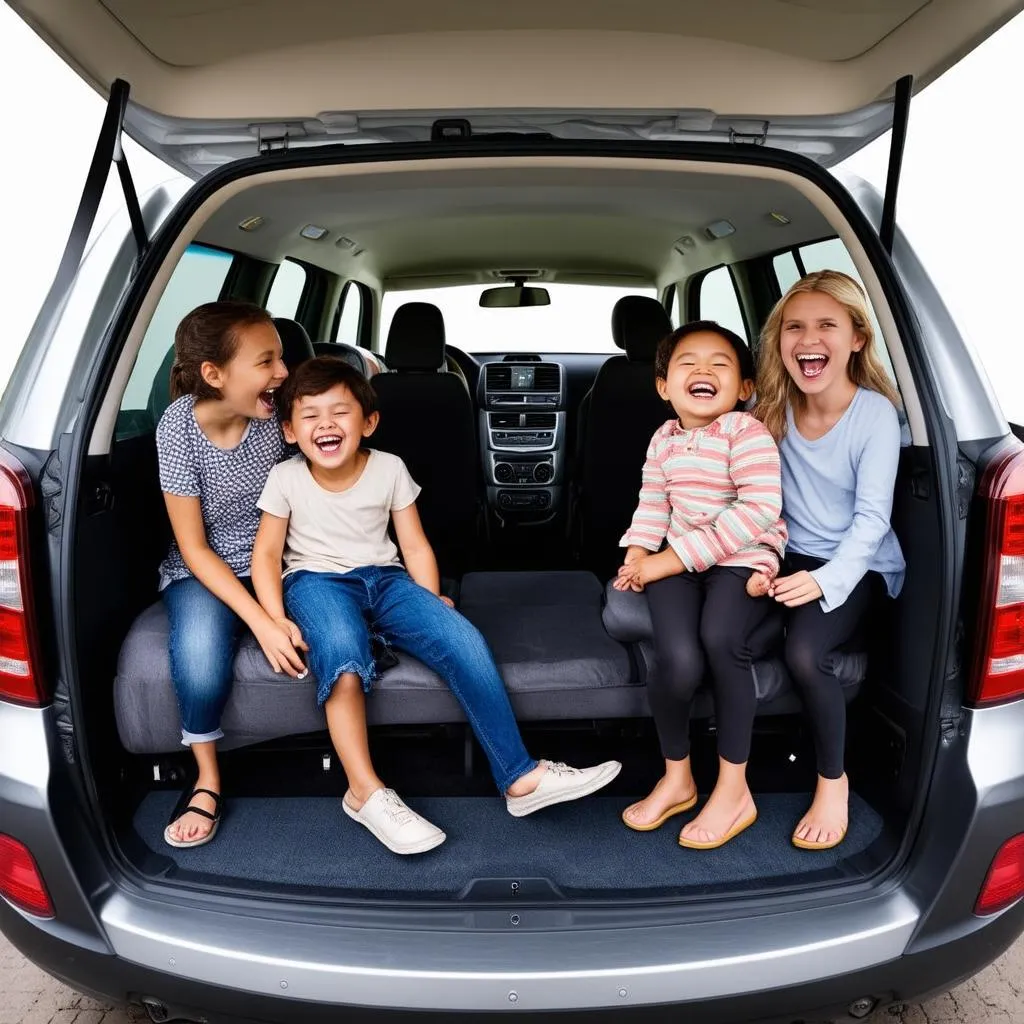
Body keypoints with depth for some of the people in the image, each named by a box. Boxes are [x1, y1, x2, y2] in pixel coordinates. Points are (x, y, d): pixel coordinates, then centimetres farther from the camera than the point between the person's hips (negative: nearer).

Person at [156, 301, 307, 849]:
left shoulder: (274, 409, -13)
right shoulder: (179, 428, -20)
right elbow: (194, 547, -16)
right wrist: (261, 622, -26)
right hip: (203, 569, -2)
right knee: (200, 658, -33)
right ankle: (208, 779, -3)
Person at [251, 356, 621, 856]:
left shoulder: (389, 469, 0)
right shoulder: (285, 478, -3)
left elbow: (414, 544, 4)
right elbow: (266, 554, 0)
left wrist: (430, 605, -8)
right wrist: (276, 622, -14)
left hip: (383, 579, 2)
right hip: (317, 581, -2)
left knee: (465, 641, -22)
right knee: (343, 658, -37)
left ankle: (520, 776, -14)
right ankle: (365, 792, -21)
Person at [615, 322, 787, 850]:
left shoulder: (747, 432, -10)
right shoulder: (664, 438, 10)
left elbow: (759, 510, -20)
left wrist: (674, 558, -21)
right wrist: (637, 555, -2)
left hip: (743, 559, -3)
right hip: (676, 562, 4)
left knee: (719, 638, -34)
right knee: (679, 661, -24)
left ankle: (733, 788, -12)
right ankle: (676, 776, 4)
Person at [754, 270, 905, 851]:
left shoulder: (876, 412, -12)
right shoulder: (774, 410, 1)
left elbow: (871, 517, -16)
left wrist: (827, 579, -29)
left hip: (858, 565, -3)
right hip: (792, 557, 4)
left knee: (806, 651, -30)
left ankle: (833, 779, -2)